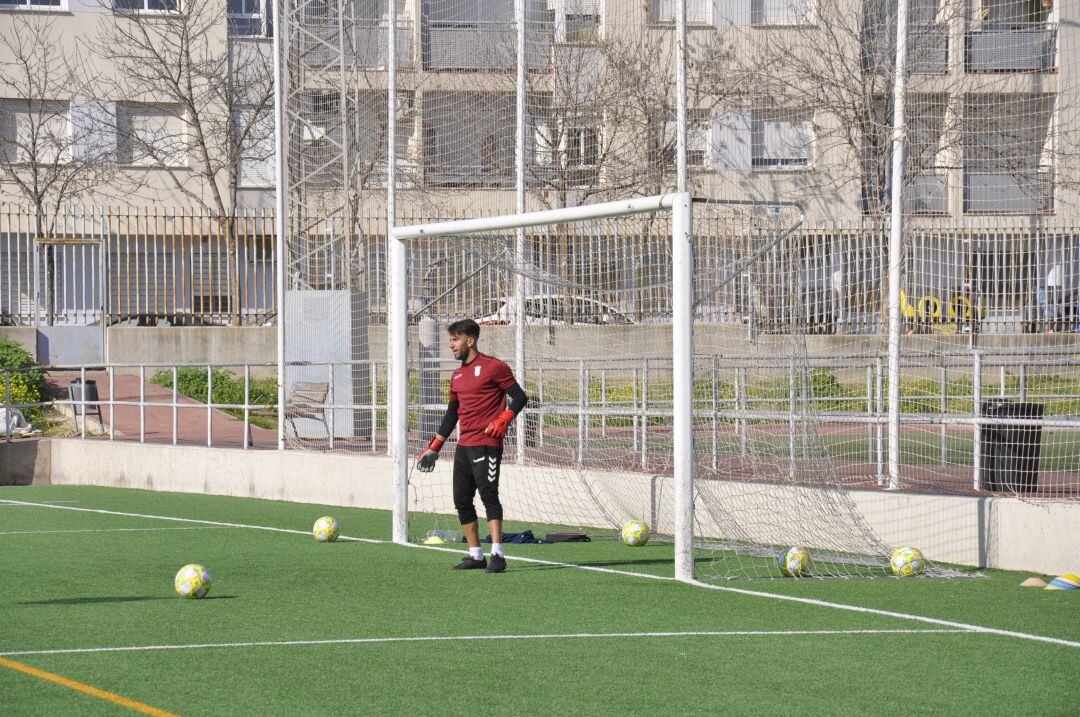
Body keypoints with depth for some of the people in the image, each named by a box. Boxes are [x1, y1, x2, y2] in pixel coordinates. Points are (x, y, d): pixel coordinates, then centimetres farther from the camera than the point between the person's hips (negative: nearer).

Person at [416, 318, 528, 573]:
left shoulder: (493, 367, -5)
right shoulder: (457, 375, 19)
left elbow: (519, 397, -7)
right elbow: (452, 413, 26)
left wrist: (503, 419, -23)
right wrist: (434, 448, 25)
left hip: (487, 444, -8)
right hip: (464, 445, 8)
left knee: (488, 494, -17)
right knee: (462, 500, 6)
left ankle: (497, 554, -19)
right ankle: (476, 555, 12)